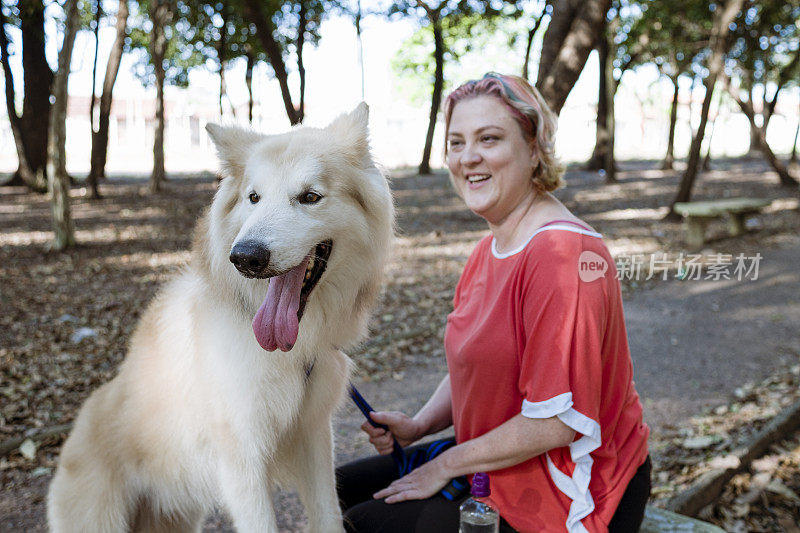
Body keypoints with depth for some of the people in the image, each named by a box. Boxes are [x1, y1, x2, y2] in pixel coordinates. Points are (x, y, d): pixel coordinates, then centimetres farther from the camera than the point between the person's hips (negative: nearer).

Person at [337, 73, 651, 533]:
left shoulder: (564, 253, -26)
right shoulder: (492, 249, 6)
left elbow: (557, 421, -27)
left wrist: (448, 464, -16)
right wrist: (419, 426, -3)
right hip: (499, 462, 9)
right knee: (346, 488, 12)